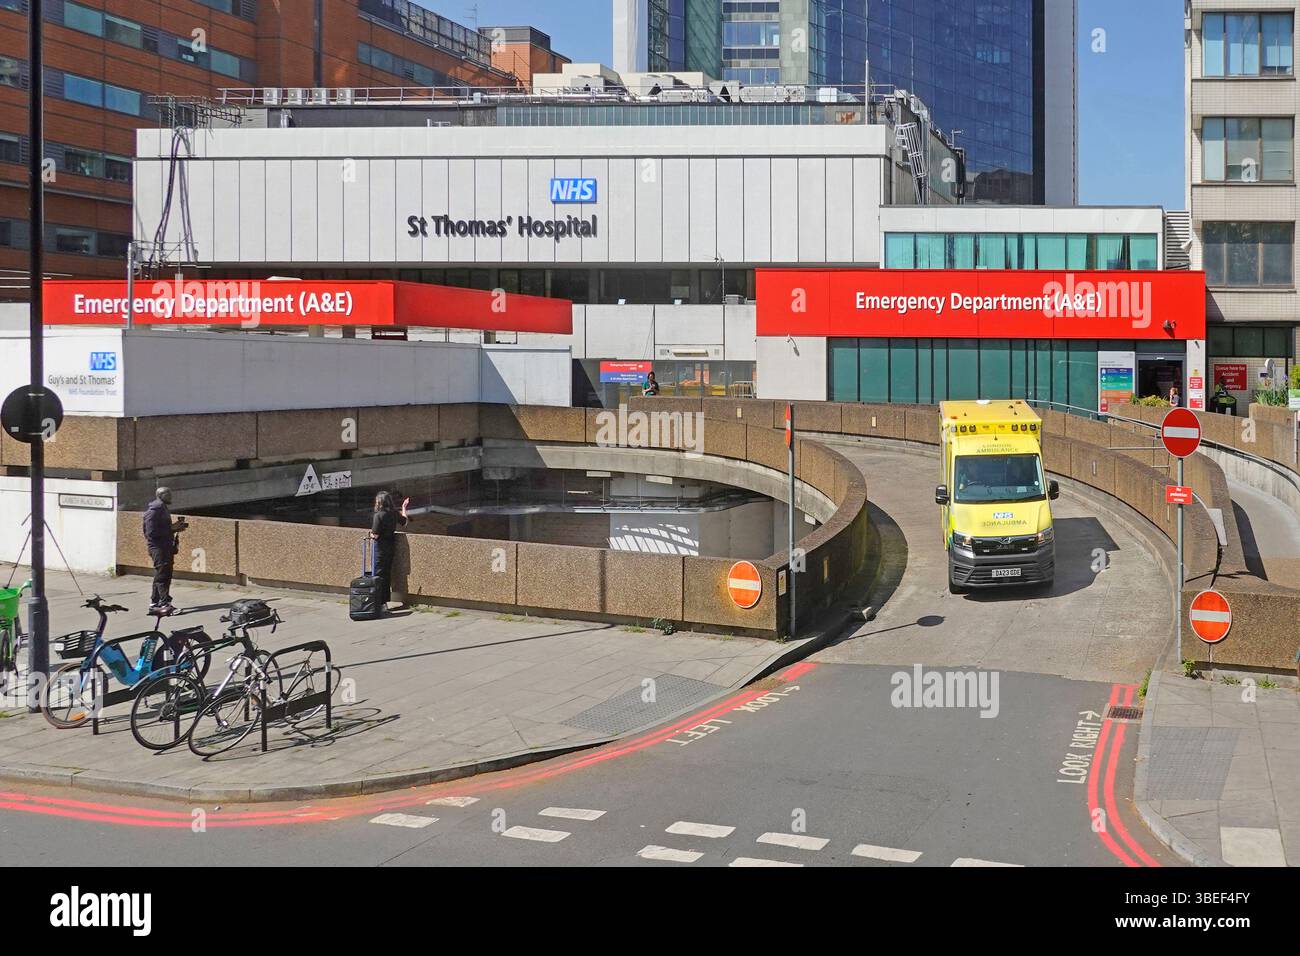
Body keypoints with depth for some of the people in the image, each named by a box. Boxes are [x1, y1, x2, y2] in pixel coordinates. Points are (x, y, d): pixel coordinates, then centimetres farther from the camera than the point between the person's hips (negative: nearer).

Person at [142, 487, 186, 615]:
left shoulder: (163, 509, 17)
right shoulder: (153, 511, -13)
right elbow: (151, 532, -21)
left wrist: (176, 527, 9)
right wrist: (171, 528, -20)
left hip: (166, 546, 10)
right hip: (158, 547, -10)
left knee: (163, 575, 12)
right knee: (162, 575, -12)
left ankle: (154, 604, 19)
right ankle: (165, 604, -15)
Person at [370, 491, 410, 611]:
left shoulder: (378, 515, -19)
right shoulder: (394, 513, 2)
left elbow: (375, 535, -19)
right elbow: (404, 522, 21)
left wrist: (371, 535, 4)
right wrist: (404, 508, 32)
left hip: (380, 548, -7)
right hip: (391, 546, 7)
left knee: (379, 575, 0)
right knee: (387, 574, 15)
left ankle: (381, 603, -1)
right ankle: (386, 600, 21)